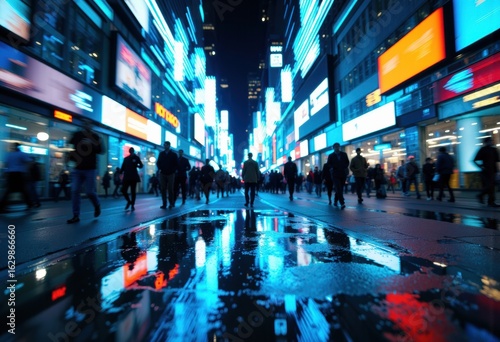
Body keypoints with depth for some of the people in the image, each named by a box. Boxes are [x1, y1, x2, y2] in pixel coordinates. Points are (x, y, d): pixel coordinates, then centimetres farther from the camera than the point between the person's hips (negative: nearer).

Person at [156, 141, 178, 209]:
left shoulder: (173, 154, 5)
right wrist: (159, 169, 0)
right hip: (162, 174, 3)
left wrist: (173, 170, -7)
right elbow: (158, 162, 15)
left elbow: (177, 164, 5)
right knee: (163, 189, -1)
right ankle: (164, 204, 3)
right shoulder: (161, 154, 13)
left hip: (171, 174, -3)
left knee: (170, 189, -2)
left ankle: (171, 203, 5)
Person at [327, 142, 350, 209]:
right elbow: (329, 164, 4)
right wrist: (331, 168, -16)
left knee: (340, 189, 10)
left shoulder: (344, 154, 8)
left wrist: (346, 167, -3)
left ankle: (335, 201, 28)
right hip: (335, 174, -3)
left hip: (343, 174, 3)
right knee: (338, 189, -14)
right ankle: (342, 203, -16)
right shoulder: (331, 156, 2)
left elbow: (347, 162, 15)